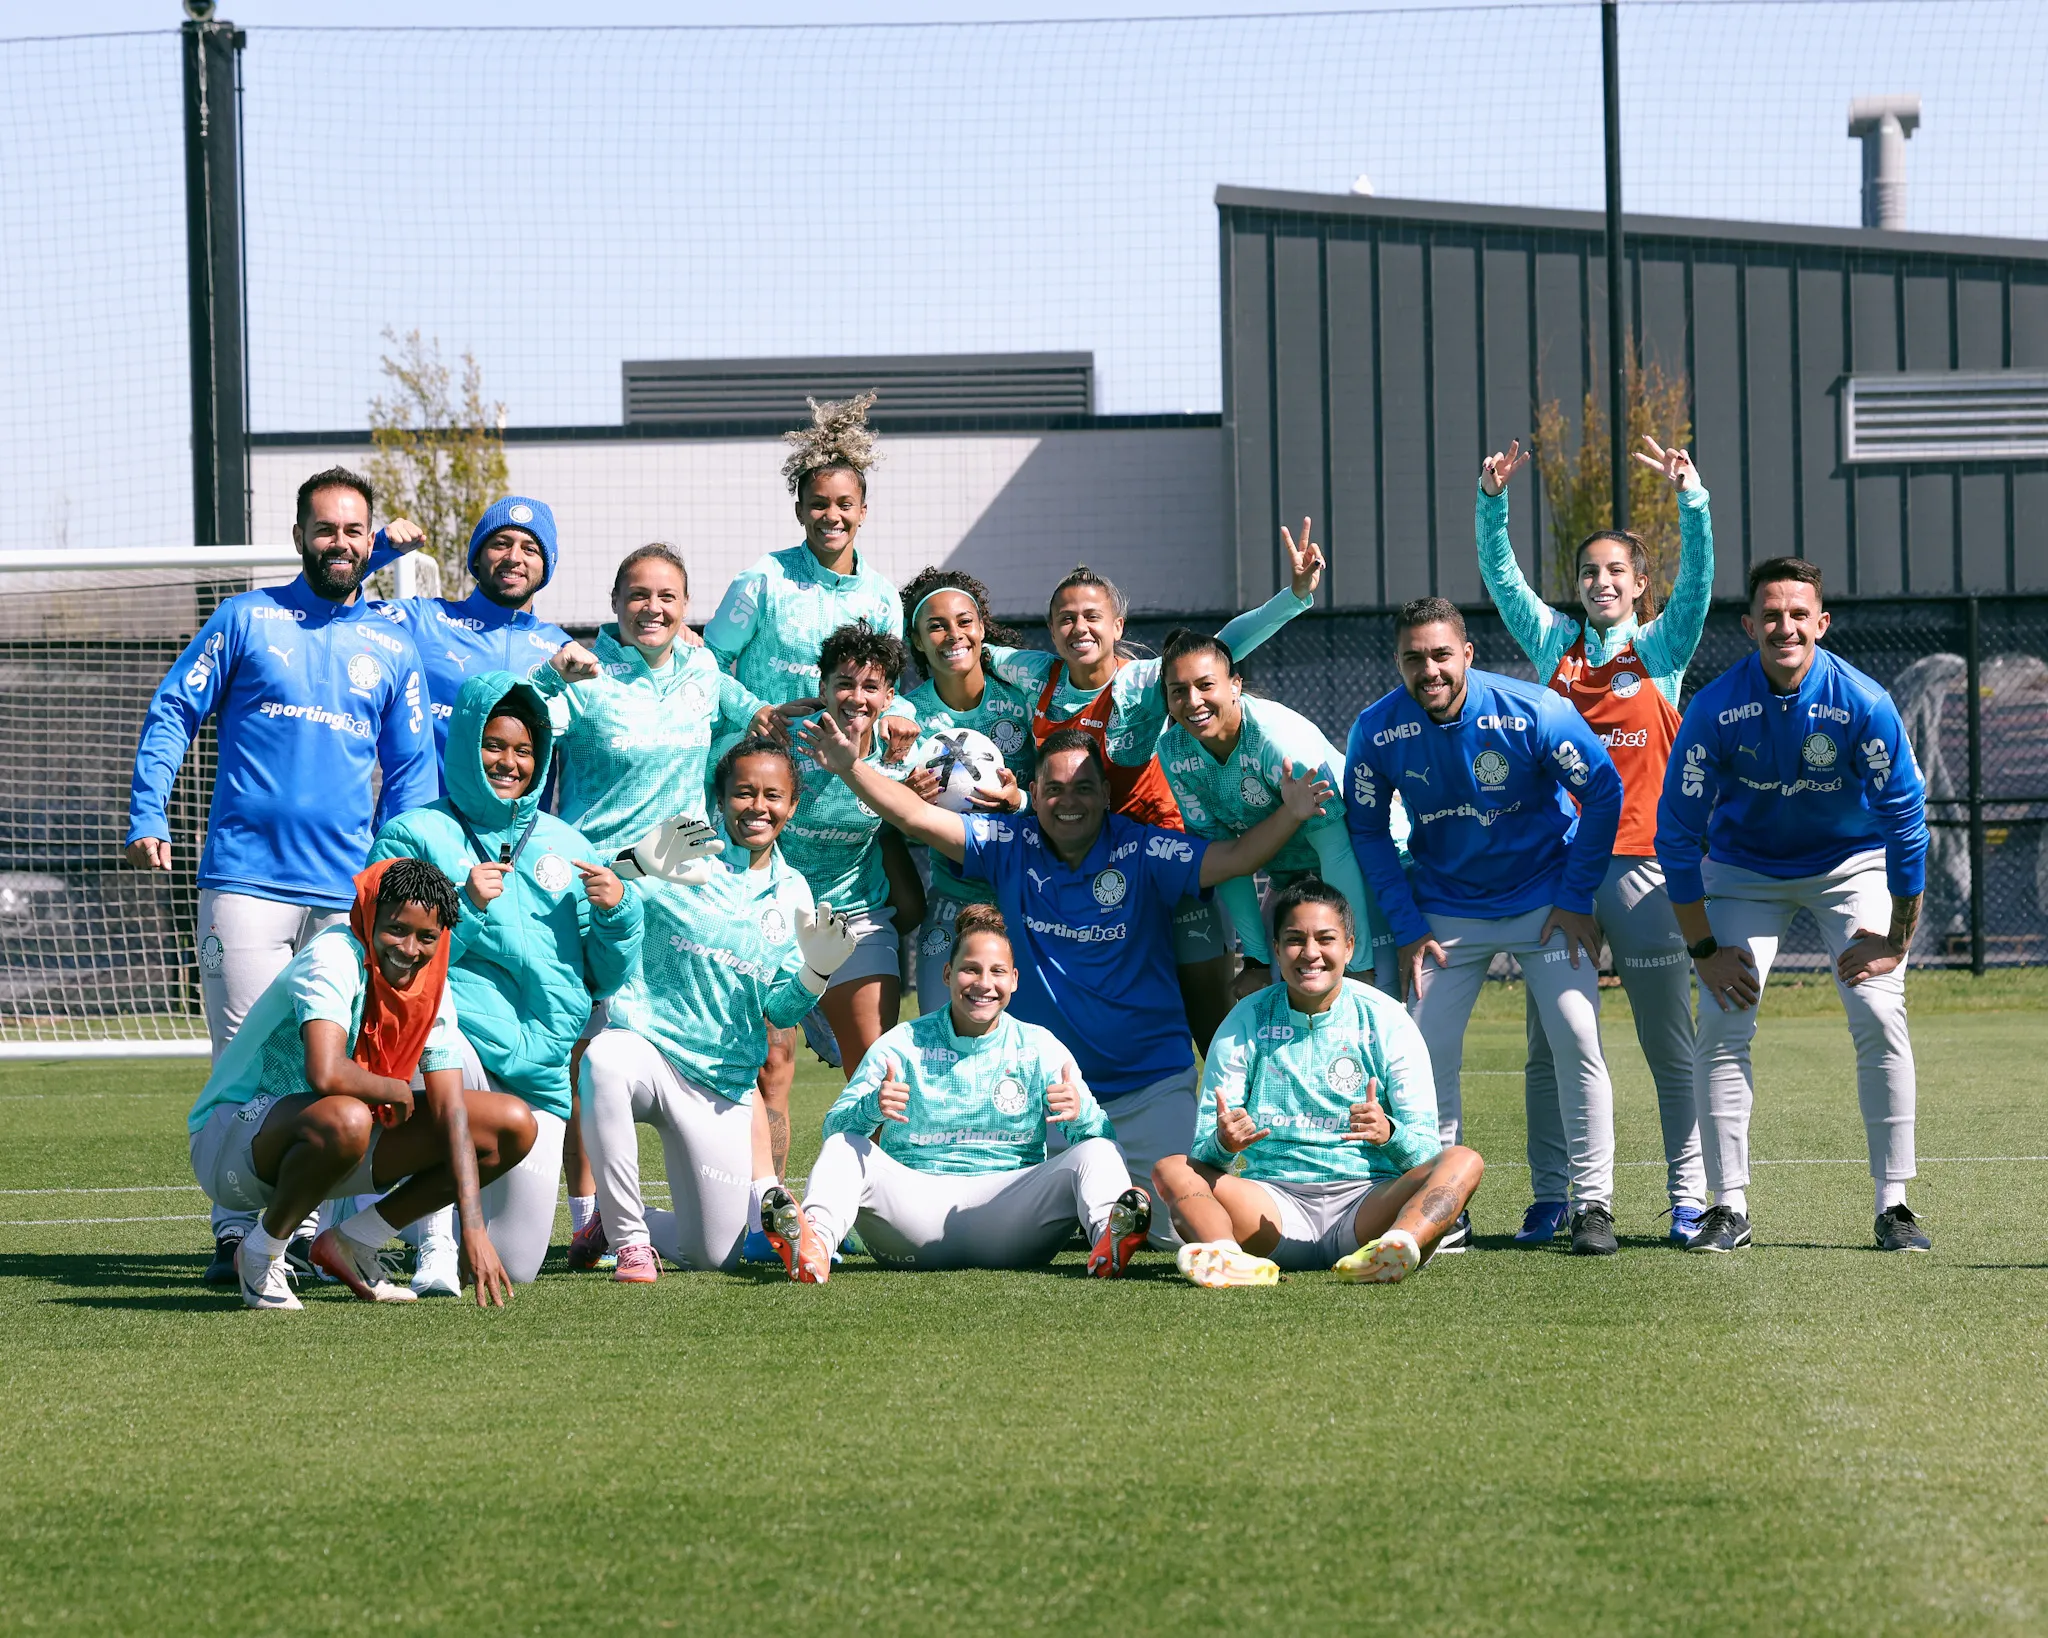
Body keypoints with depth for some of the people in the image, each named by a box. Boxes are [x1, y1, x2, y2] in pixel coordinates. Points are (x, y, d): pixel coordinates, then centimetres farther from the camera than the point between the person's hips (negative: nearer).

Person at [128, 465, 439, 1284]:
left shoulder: (393, 649, 14)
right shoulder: (246, 619, 7)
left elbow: (412, 772, 17)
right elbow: (171, 714, 6)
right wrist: (148, 816, -5)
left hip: (348, 896, 3)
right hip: (245, 878, -3)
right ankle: (237, 1232, -5)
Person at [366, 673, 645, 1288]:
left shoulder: (566, 845, 16)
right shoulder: (416, 837, 3)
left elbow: (607, 977, 16)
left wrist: (618, 912, -2)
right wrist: (464, 907, -15)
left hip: (538, 1076, 4)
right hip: (449, 1030, -4)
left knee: (516, 1265, -1)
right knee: (450, 1061, -43)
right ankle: (436, 1238, -24)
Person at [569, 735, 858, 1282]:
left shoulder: (792, 895, 11)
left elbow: (779, 1011, 12)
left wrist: (818, 970, -8)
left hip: (722, 1083, 4)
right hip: (646, 1045, -4)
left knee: (714, 1254, 0)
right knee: (605, 1061, -42)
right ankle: (627, 1235, -23)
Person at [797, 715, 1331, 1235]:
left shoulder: (1141, 851, -9)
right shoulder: (1012, 847, -2)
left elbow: (1234, 858, -16)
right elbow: (919, 819, -4)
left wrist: (1289, 816, -34)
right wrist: (851, 767, -17)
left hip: (1149, 1084, -2)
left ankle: (1127, 1196, 26)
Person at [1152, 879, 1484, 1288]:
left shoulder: (1388, 1020, 5)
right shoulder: (1245, 1023, 8)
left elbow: (1426, 1151, -1)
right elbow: (1204, 1152, 2)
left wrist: (1389, 1132, -24)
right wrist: (1223, 1143, -23)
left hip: (1369, 1201, -1)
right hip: (1274, 1202, 1)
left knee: (1463, 1161, -25)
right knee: (1172, 1169, -20)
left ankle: (1398, 1246, -56)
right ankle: (1226, 1258, -50)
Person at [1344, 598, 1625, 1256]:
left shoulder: (1533, 713, -21)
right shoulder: (1377, 731, -14)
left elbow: (1603, 791, -9)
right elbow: (1366, 830, 1)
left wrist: (1576, 900, -9)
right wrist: (1408, 927, -4)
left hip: (1545, 900, -2)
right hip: (1445, 912, 2)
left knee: (1577, 1040, -11)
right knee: (1427, 1054, -4)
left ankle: (1592, 1205, -3)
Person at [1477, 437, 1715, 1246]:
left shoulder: (1663, 649, 7)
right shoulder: (1555, 643, 12)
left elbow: (1697, 578, -6)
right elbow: (1500, 575, 6)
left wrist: (1690, 497, -19)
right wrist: (1492, 502, -8)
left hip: (1643, 862, -2)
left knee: (1671, 1045, 0)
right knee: (1550, 1044, 3)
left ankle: (1689, 1196, 4)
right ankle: (1550, 1196, 10)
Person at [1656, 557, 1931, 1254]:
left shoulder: (1863, 704, -24)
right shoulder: (1715, 708, -23)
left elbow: (1905, 823, -15)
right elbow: (1677, 831, -14)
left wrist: (1896, 939, -14)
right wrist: (1703, 947, -15)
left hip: (1850, 863, -1)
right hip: (1744, 868, 1)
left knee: (1879, 1016, -15)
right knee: (1722, 1026, -12)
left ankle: (1894, 1205, -8)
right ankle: (1729, 1206, -4)